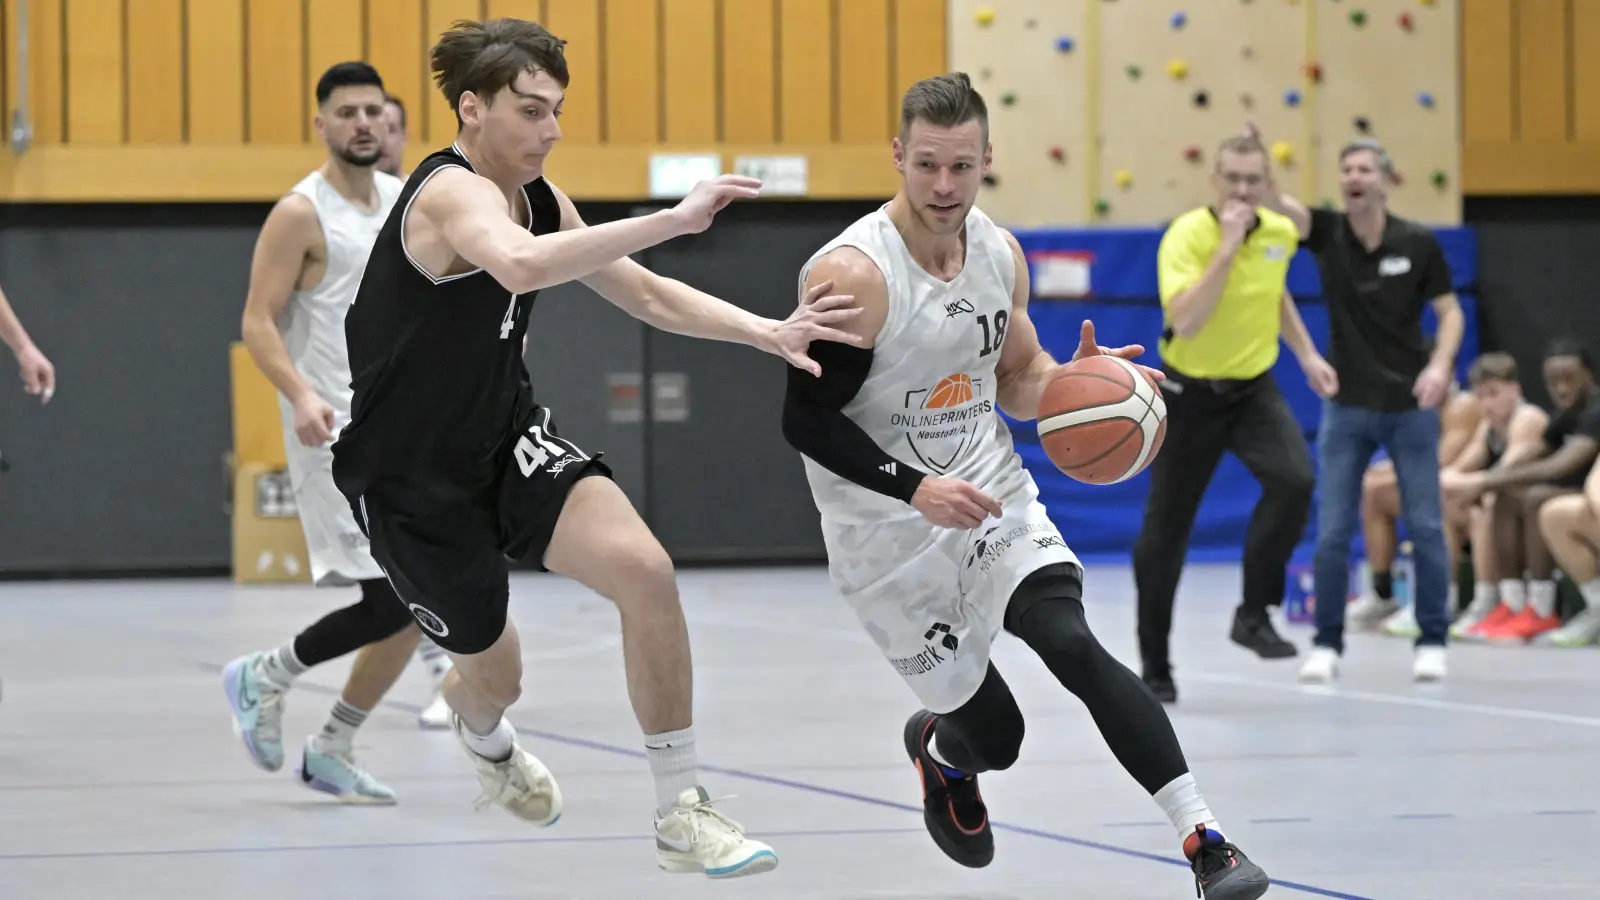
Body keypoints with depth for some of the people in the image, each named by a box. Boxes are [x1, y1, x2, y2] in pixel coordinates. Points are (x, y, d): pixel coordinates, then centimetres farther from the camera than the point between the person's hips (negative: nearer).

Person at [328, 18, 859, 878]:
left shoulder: (537, 200, 1)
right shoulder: (451, 194, -26)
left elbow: (645, 294, 10)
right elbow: (522, 265, -49)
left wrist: (768, 332, -4)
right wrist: (675, 219, -51)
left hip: (507, 436, 6)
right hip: (411, 476, -6)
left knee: (644, 569, -18)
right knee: (494, 674, 11)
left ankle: (681, 813, -8)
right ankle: (481, 733, 52)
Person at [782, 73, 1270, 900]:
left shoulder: (999, 255, 0)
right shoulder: (852, 274, -20)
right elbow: (806, 419, -19)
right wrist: (917, 488, -29)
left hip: (995, 501, 4)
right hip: (893, 537, -4)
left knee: (1072, 646, -22)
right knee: (994, 735, 3)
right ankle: (939, 746, 43)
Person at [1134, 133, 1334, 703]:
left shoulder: (1279, 233, -3)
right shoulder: (1187, 235, -20)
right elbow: (1184, 320, -35)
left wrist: (1307, 354, 15)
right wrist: (1226, 247, -35)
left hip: (1254, 389, 3)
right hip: (1188, 393, -3)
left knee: (1294, 480, -25)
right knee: (1165, 530, 1)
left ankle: (1254, 614, -9)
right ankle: (1155, 666, 17)